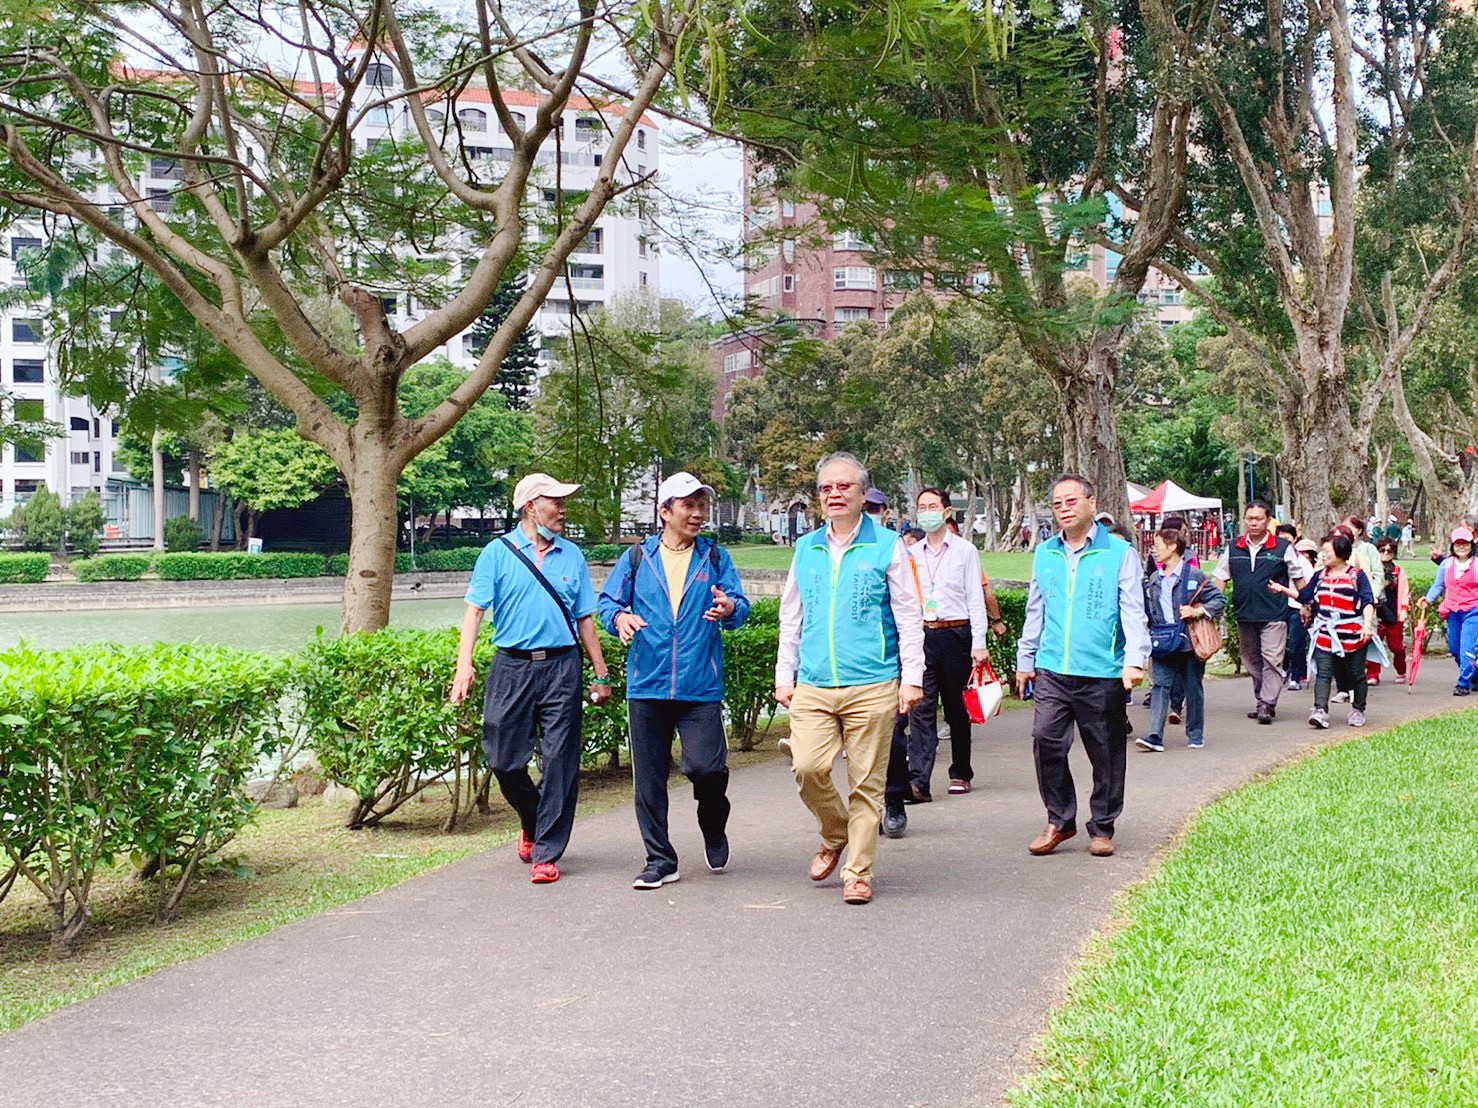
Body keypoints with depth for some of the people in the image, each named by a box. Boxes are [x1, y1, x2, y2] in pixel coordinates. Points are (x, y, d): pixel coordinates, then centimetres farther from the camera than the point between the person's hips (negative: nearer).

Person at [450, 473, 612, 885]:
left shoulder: (571, 555, 12)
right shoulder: (498, 552, 4)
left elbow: (584, 619, 15)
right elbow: (475, 610, -3)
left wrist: (601, 674, 12)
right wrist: (464, 665, -16)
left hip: (561, 668, 1)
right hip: (511, 667, -1)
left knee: (560, 762, -3)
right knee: (504, 759, 2)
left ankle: (546, 852, 5)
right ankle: (531, 822, 31)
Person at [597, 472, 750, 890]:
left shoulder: (715, 557, 9)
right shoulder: (637, 557, 9)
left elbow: (740, 604, 2)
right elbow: (607, 601, 10)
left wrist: (730, 609, -21)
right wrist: (619, 617, -13)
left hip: (700, 685, -1)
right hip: (647, 684, 1)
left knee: (705, 766, -12)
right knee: (649, 777, 4)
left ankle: (714, 830, 20)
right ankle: (660, 860, 16)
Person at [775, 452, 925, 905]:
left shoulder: (887, 546, 2)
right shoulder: (806, 549, 13)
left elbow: (909, 616, 2)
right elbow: (790, 618, 18)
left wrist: (912, 677, -4)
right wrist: (784, 676, 12)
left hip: (872, 686, -3)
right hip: (812, 686, 3)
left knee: (866, 782, 0)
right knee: (807, 767, -11)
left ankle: (858, 873, 11)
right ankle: (835, 835, 18)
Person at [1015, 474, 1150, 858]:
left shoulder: (1119, 553, -1)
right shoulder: (1044, 554, 11)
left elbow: (1133, 611, -6)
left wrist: (1135, 659, -17)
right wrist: (1025, 660, 18)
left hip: (1103, 674, -3)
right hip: (1052, 671, 3)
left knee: (1106, 754, 5)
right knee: (1046, 742, -7)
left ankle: (1102, 828, 20)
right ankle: (1059, 821, 10)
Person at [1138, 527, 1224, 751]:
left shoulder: (1194, 575, -4)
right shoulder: (1152, 580, 13)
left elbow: (1218, 599, -3)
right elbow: (1147, 610, 20)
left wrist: (1198, 611, -15)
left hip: (1189, 641, -4)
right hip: (1161, 644, 4)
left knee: (1193, 689, 7)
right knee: (1159, 687, -6)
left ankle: (1195, 735, 21)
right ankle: (1155, 736, -12)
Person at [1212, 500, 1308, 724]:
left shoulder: (1282, 548, 0)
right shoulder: (1234, 548, 8)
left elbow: (1299, 578, 7)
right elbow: (1220, 579, 12)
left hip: (1274, 615, -4)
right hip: (1244, 615, 4)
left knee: (1271, 660, -10)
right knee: (1252, 661, 11)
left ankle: (1267, 704, -8)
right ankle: (1262, 702, 22)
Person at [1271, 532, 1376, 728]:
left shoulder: (1357, 575, -5)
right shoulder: (1320, 576, 11)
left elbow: (1368, 601, -12)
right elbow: (1304, 595, 16)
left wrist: (1367, 624, -25)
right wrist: (1283, 589, 5)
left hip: (1352, 635, -4)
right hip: (1325, 634, 4)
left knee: (1357, 675, 10)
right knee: (1323, 673, -9)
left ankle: (1358, 710, 26)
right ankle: (1320, 710, -18)